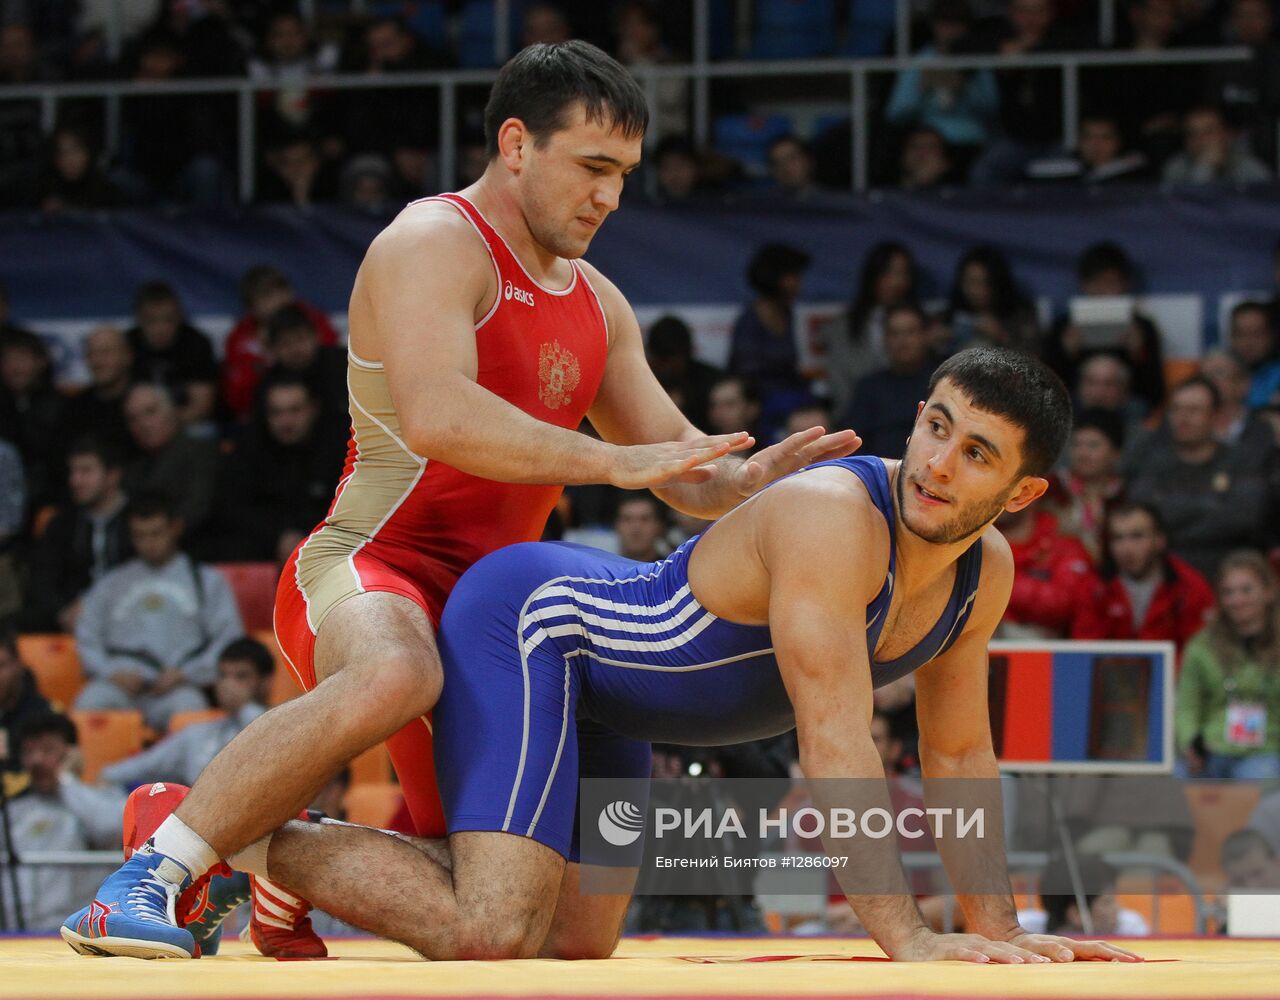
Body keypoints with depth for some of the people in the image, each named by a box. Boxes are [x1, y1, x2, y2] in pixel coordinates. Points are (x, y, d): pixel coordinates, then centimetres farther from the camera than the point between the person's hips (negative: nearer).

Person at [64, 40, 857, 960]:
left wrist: (756, 478, -2)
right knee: (394, 677, -44)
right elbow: (435, 415, -27)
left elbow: (682, 471, 21)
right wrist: (611, 461, -28)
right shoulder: (435, 245, -9)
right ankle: (158, 870, -34)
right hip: (370, 568, -9)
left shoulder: (595, 305, 20)